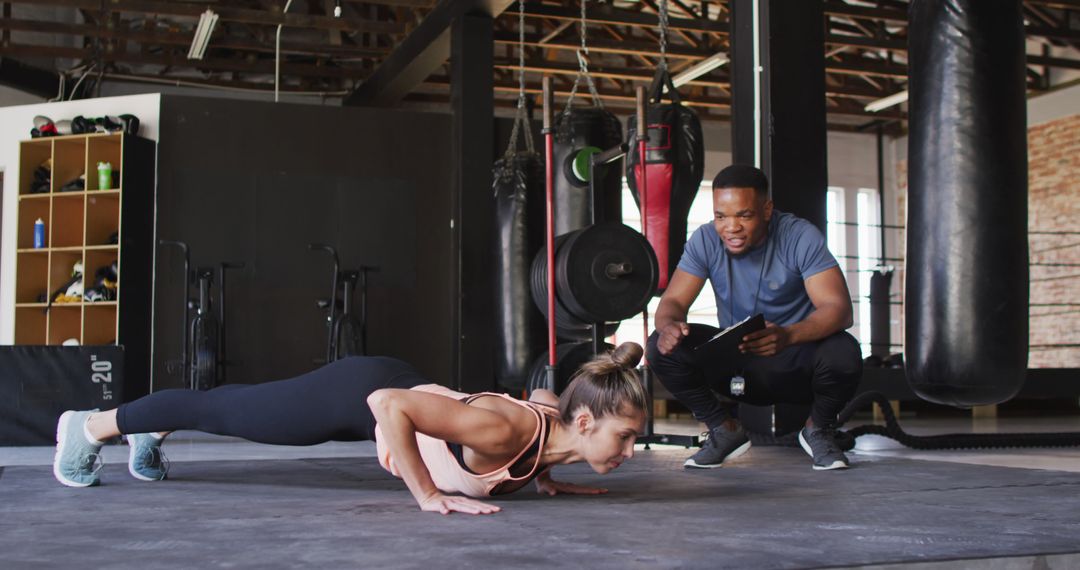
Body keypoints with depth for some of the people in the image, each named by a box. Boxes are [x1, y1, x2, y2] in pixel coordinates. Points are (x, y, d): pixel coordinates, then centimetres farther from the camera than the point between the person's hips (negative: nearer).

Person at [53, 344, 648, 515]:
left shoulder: (557, 417, -15)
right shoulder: (506, 431, -38)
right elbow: (388, 405, -41)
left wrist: (542, 476, 2)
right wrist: (428, 496, -35)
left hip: (394, 383, 7)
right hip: (359, 394, -7)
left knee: (240, 407, 29)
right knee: (220, 411, 14)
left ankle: (152, 431, 54)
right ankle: (90, 425, 37)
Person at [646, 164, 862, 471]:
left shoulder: (800, 237, -17)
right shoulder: (705, 241, -8)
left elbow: (839, 308, -26)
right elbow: (673, 301, -10)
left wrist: (788, 335, -47)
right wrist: (669, 325, -37)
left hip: (795, 362, -2)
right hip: (734, 362, 2)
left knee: (842, 352, -35)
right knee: (662, 346, -21)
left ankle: (819, 430, 0)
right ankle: (725, 429, 3)